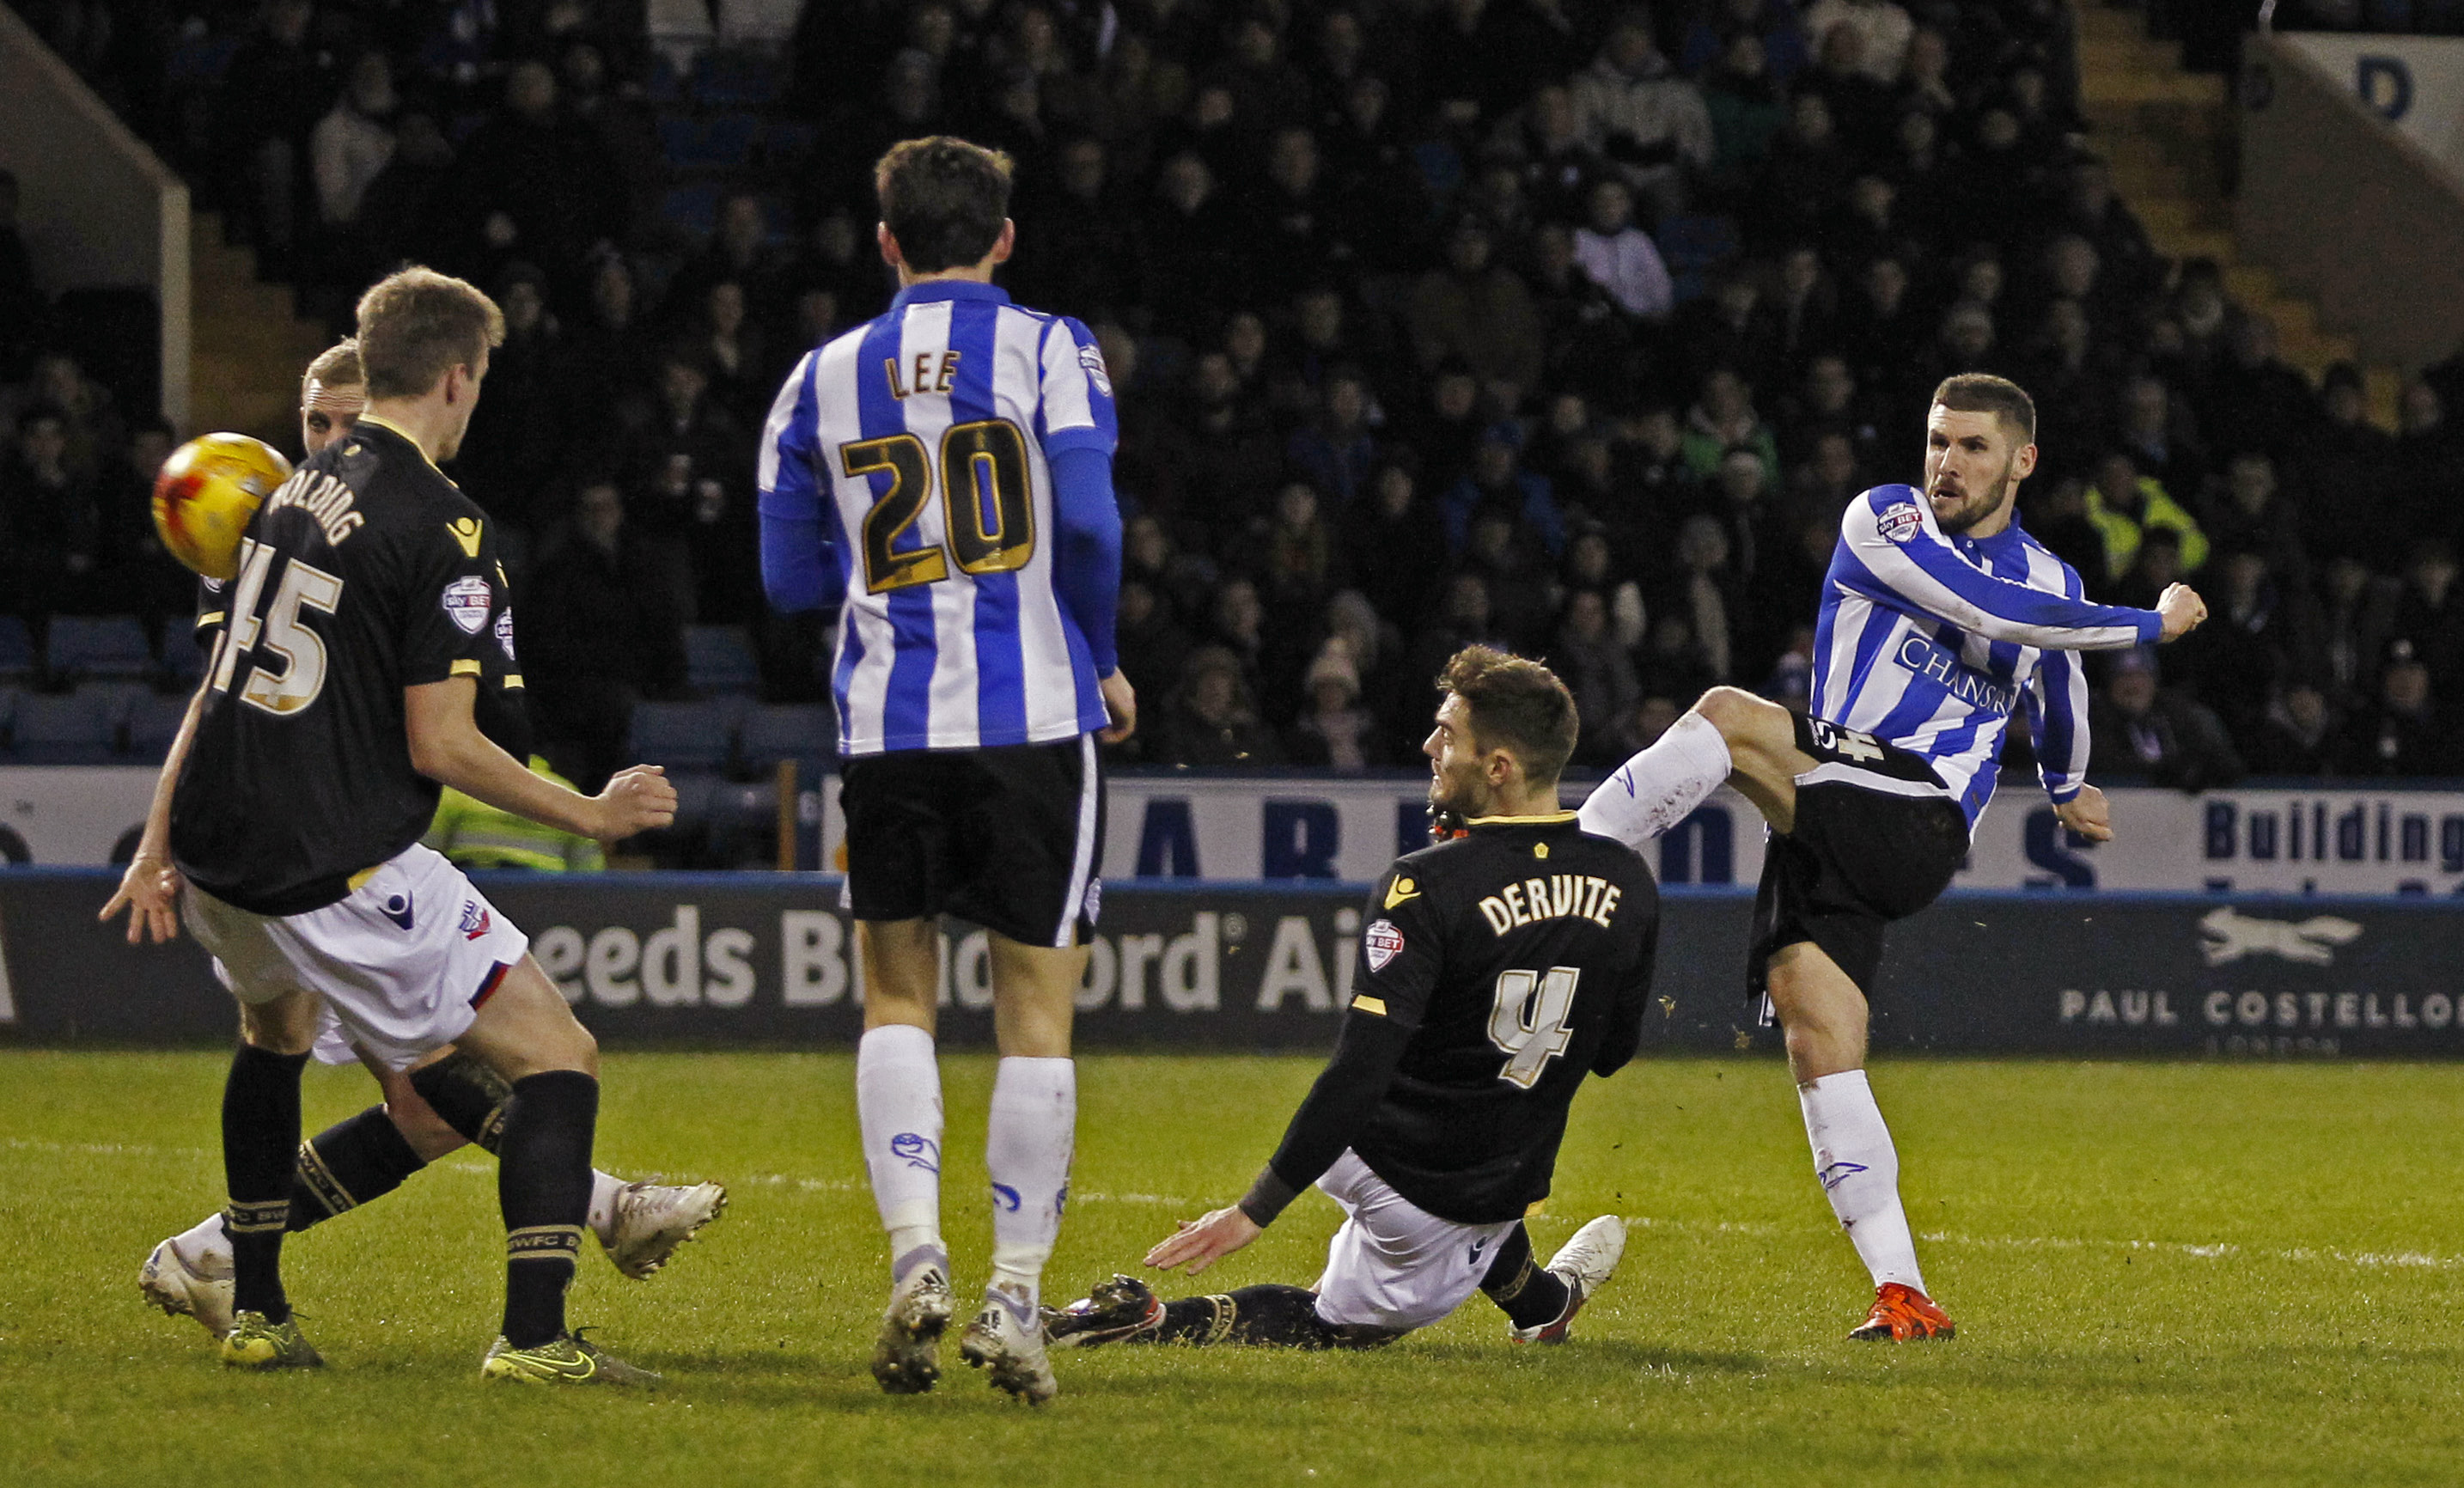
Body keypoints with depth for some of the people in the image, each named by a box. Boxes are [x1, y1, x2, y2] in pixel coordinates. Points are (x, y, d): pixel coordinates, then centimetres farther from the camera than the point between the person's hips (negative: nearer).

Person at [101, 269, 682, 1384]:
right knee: (556, 1054, -4)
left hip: (219, 854, 8)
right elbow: (440, 745, -15)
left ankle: (254, 1313, 38)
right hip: (336, 865, -8)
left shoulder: (295, 494, 12)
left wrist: (159, 844, 25)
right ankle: (533, 1334, -16)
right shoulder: (445, 529, -13)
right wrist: (593, 816, -4)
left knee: (275, 1030, 37)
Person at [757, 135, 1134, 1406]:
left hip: (888, 723, 2)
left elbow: (790, 577, 12)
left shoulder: (822, 380, 9)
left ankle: (915, 1249, -5)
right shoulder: (1048, 349, 0)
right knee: (1036, 1008, 3)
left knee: (896, 993, 14)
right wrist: (1102, 665, 5)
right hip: (1034, 719, -2)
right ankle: (1013, 1293, -1)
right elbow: (1090, 523, -10)